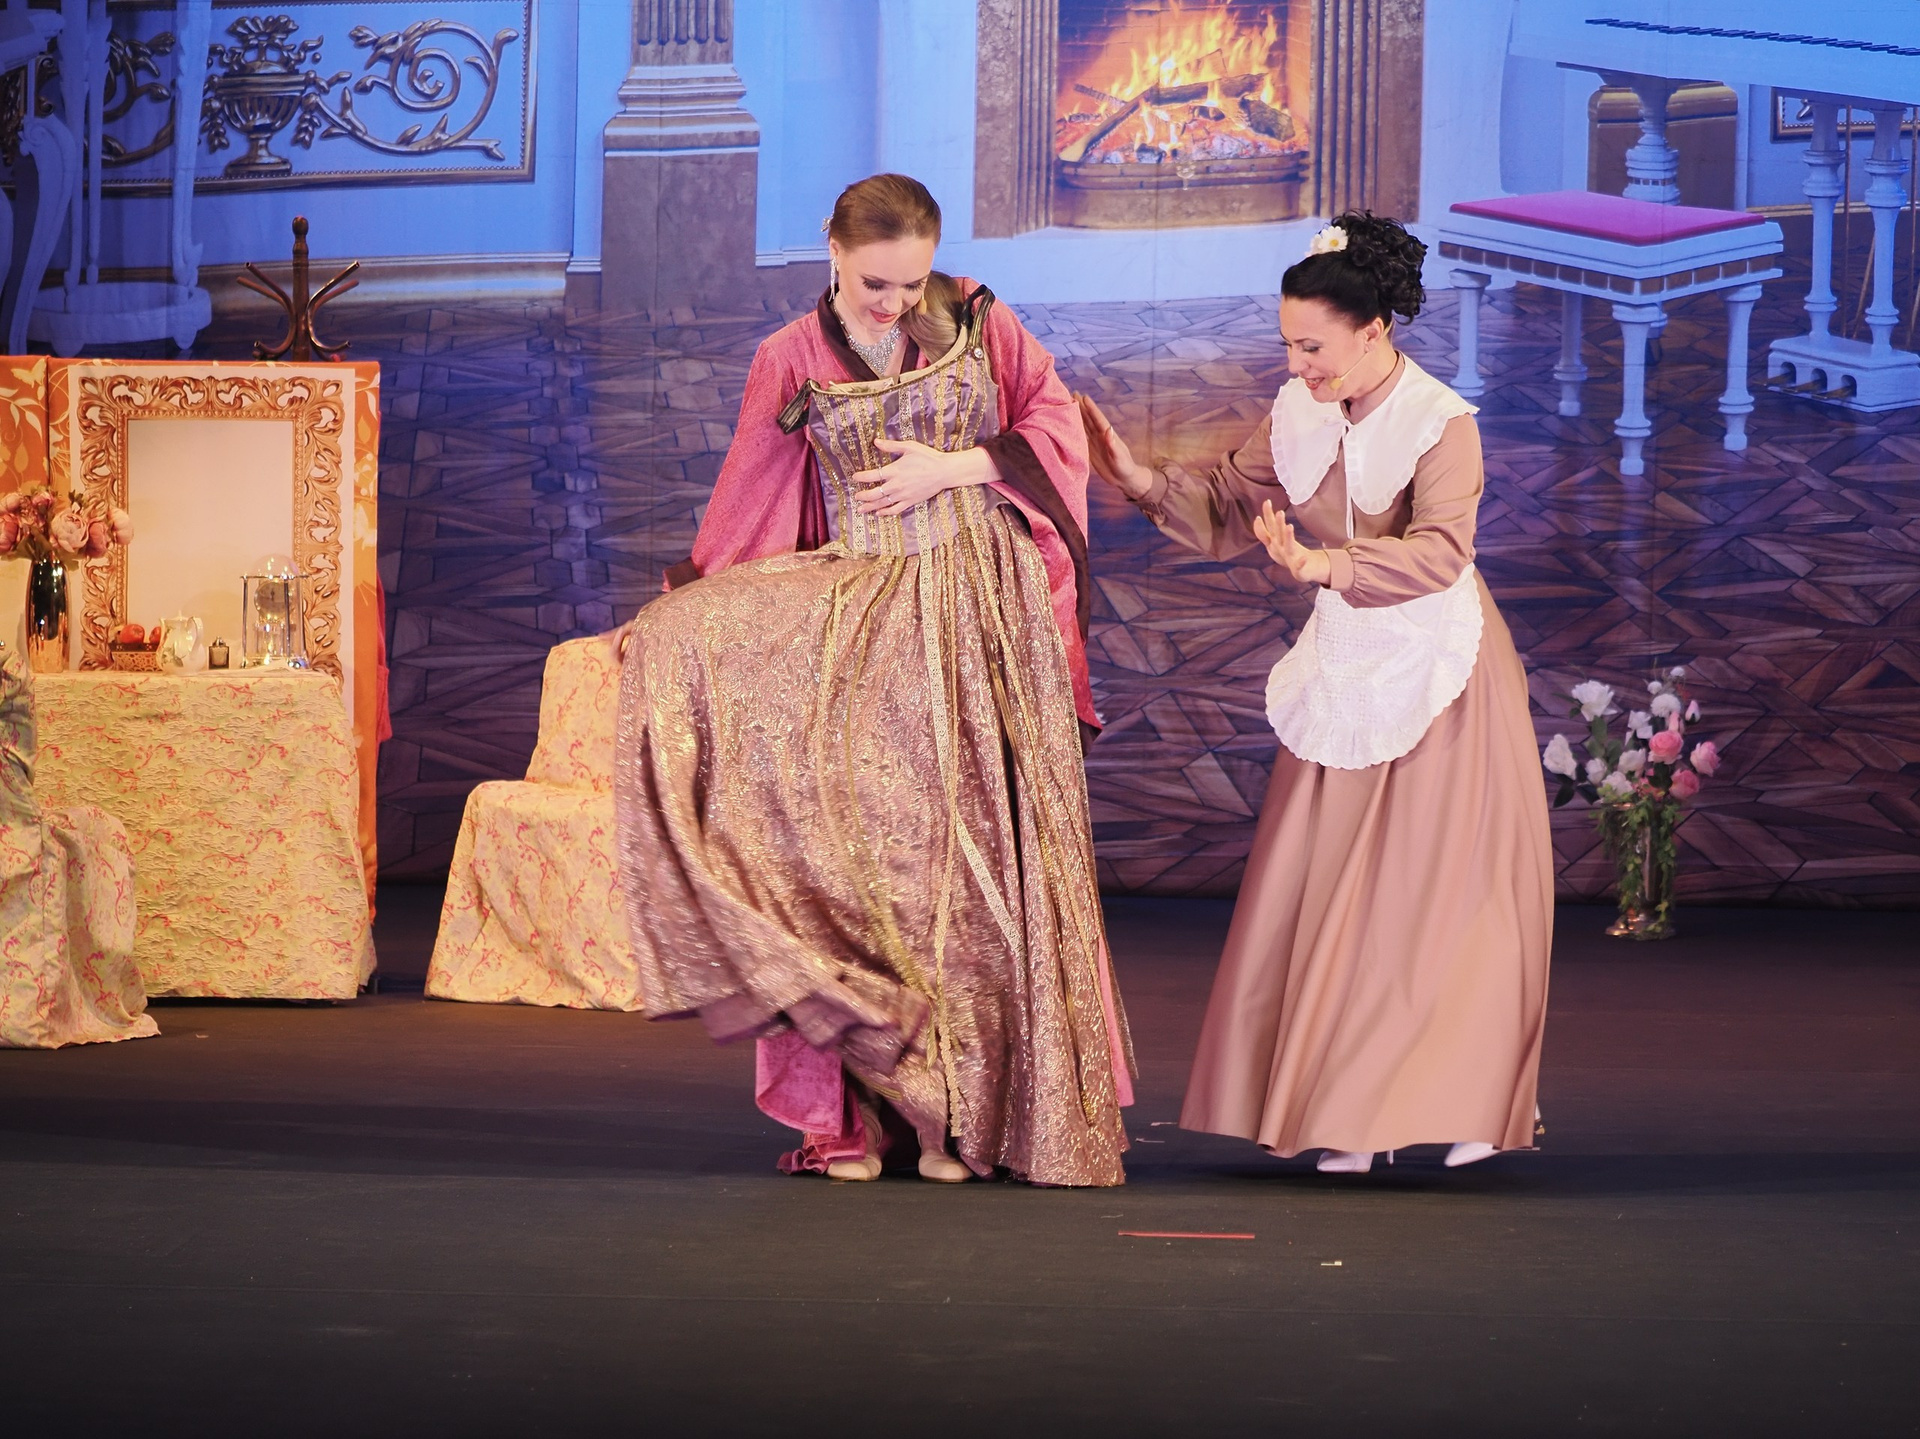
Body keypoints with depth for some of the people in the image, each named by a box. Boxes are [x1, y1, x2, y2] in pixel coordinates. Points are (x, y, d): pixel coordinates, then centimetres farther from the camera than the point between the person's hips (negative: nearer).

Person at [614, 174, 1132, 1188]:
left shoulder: (978, 325, 6)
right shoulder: (791, 363, 5)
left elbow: (1058, 428, 2)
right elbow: (746, 509, 9)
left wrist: (948, 469, -9)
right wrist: (686, 611, 4)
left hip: (981, 612, 0)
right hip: (855, 627, 0)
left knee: (973, 856, -3)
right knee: (855, 849, -6)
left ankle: (965, 1112, 1)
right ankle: (853, 1115, -2)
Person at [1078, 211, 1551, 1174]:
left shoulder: (1442, 422, -18)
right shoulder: (1296, 413, -1)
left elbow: (1439, 550, -32)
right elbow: (1229, 510, 11)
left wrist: (1327, 566, -46)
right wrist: (1142, 481, -4)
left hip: (1441, 671, -5)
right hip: (1344, 668, 5)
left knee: (1446, 887, -1)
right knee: (1333, 891, 1)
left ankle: (1462, 1106, 11)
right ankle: (1352, 1114, 7)